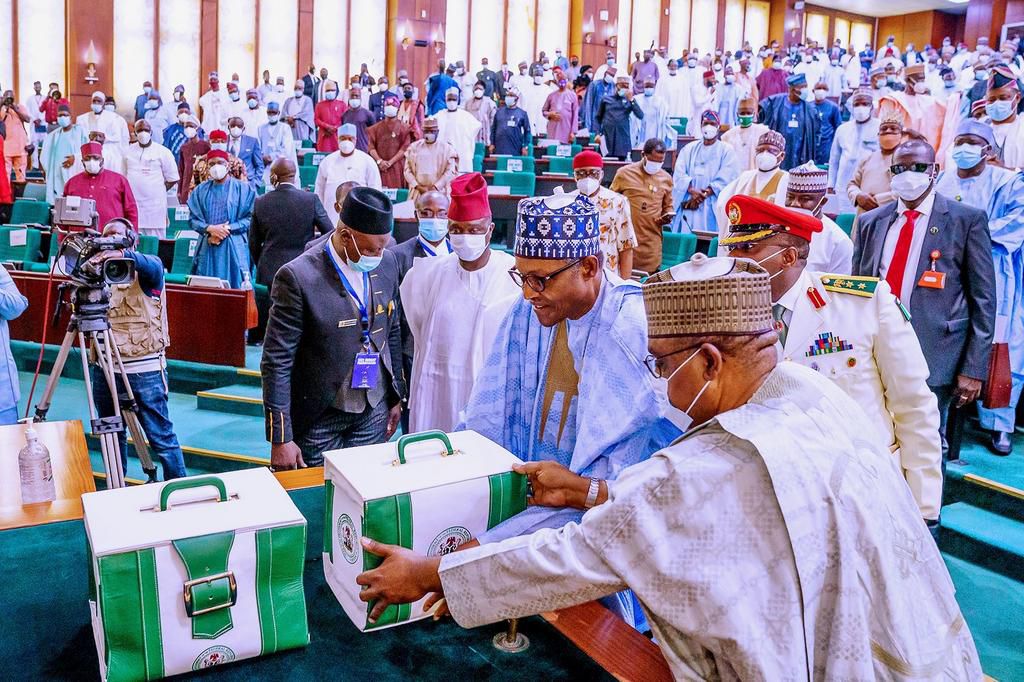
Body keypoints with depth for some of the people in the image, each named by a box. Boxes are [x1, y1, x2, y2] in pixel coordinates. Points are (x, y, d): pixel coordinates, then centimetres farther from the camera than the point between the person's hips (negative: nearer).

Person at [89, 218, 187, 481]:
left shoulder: (146, 267, -2)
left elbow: (153, 267, -25)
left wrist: (124, 254, -44)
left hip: (144, 370, -5)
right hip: (105, 368, 5)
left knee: (161, 437, -2)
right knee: (112, 436, 17)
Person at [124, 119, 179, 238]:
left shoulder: (163, 152, 1)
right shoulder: (128, 150, 12)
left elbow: (173, 179, 3)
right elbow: (122, 175, 19)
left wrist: (158, 191, 0)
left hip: (155, 204, -3)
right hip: (132, 202, 3)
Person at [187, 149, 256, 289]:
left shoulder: (243, 188, 4)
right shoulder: (201, 190, 14)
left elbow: (250, 218, -3)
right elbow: (193, 219, 9)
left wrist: (227, 229, -13)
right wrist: (210, 228, -11)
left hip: (234, 248, -3)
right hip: (207, 247, 3)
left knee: (233, 287, -4)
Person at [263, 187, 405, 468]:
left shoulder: (387, 263, -2)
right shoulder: (299, 277, -19)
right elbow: (276, 362, -16)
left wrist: (396, 397, 14)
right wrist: (280, 439, -15)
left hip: (375, 411, 4)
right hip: (320, 416, -4)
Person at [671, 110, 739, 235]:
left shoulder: (726, 150, 7)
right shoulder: (689, 149, 15)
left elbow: (725, 179, -5)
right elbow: (679, 174, 2)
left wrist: (702, 195, -13)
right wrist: (692, 191, -16)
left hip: (713, 207, -2)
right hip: (687, 206, 2)